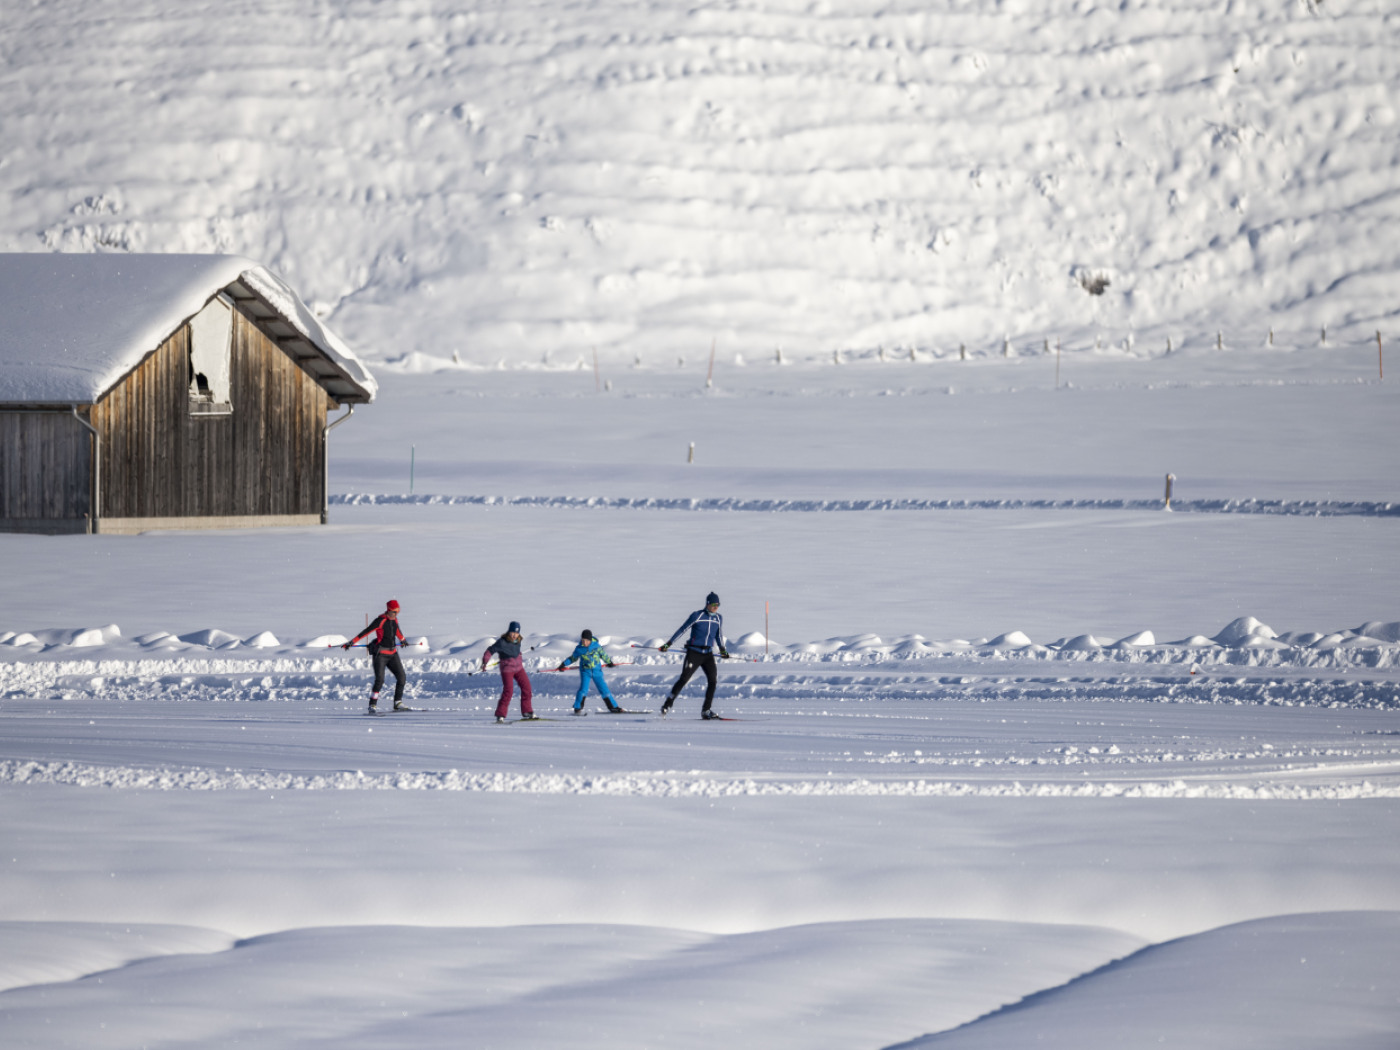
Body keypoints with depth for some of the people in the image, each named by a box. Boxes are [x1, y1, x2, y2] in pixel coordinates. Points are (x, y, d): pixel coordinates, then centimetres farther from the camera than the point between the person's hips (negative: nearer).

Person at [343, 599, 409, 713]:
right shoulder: (380, 620, -15)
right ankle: (372, 706, -10)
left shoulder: (394, 620, 7)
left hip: (392, 653, 7)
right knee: (379, 680, -15)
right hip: (380, 654, -7)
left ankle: (398, 704, 12)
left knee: (401, 677, 1)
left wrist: (402, 640, 48)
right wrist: (351, 642, -19)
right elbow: (365, 632, -16)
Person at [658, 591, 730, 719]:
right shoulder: (697, 615, -8)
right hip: (694, 652, -5)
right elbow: (682, 629, -3)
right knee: (684, 679, -7)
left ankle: (706, 711, -1)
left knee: (712, 680, -8)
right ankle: (667, 705, 1)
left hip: (708, 654, 5)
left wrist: (723, 649, 7)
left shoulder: (718, 618, 8)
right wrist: (668, 643, -4)